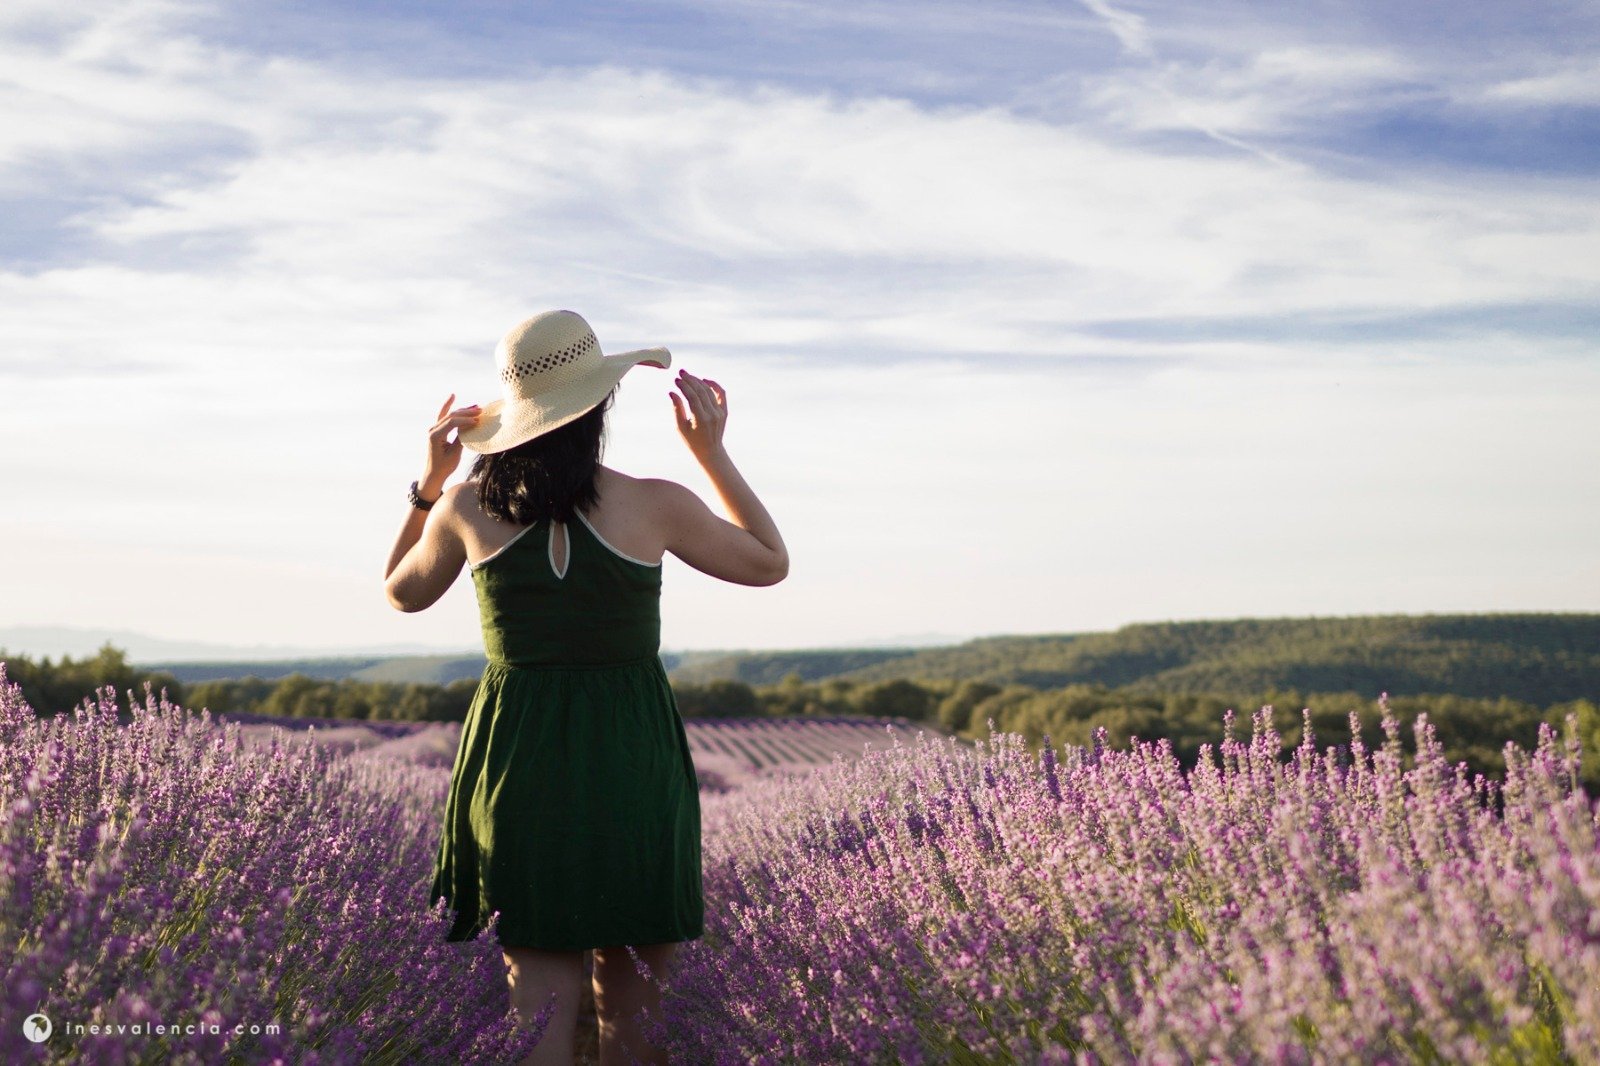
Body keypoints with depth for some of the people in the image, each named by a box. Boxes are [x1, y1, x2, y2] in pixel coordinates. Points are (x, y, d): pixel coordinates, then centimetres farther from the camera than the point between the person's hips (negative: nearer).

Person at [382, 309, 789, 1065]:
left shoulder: (469, 506, -2)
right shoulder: (654, 506, -8)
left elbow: (402, 592, 18)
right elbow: (771, 564, 10)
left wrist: (430, 478, 16)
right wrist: (711, 450, 9)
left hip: (518, 767, 2)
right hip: (632, 770, -1)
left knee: (540, 1003, 8)